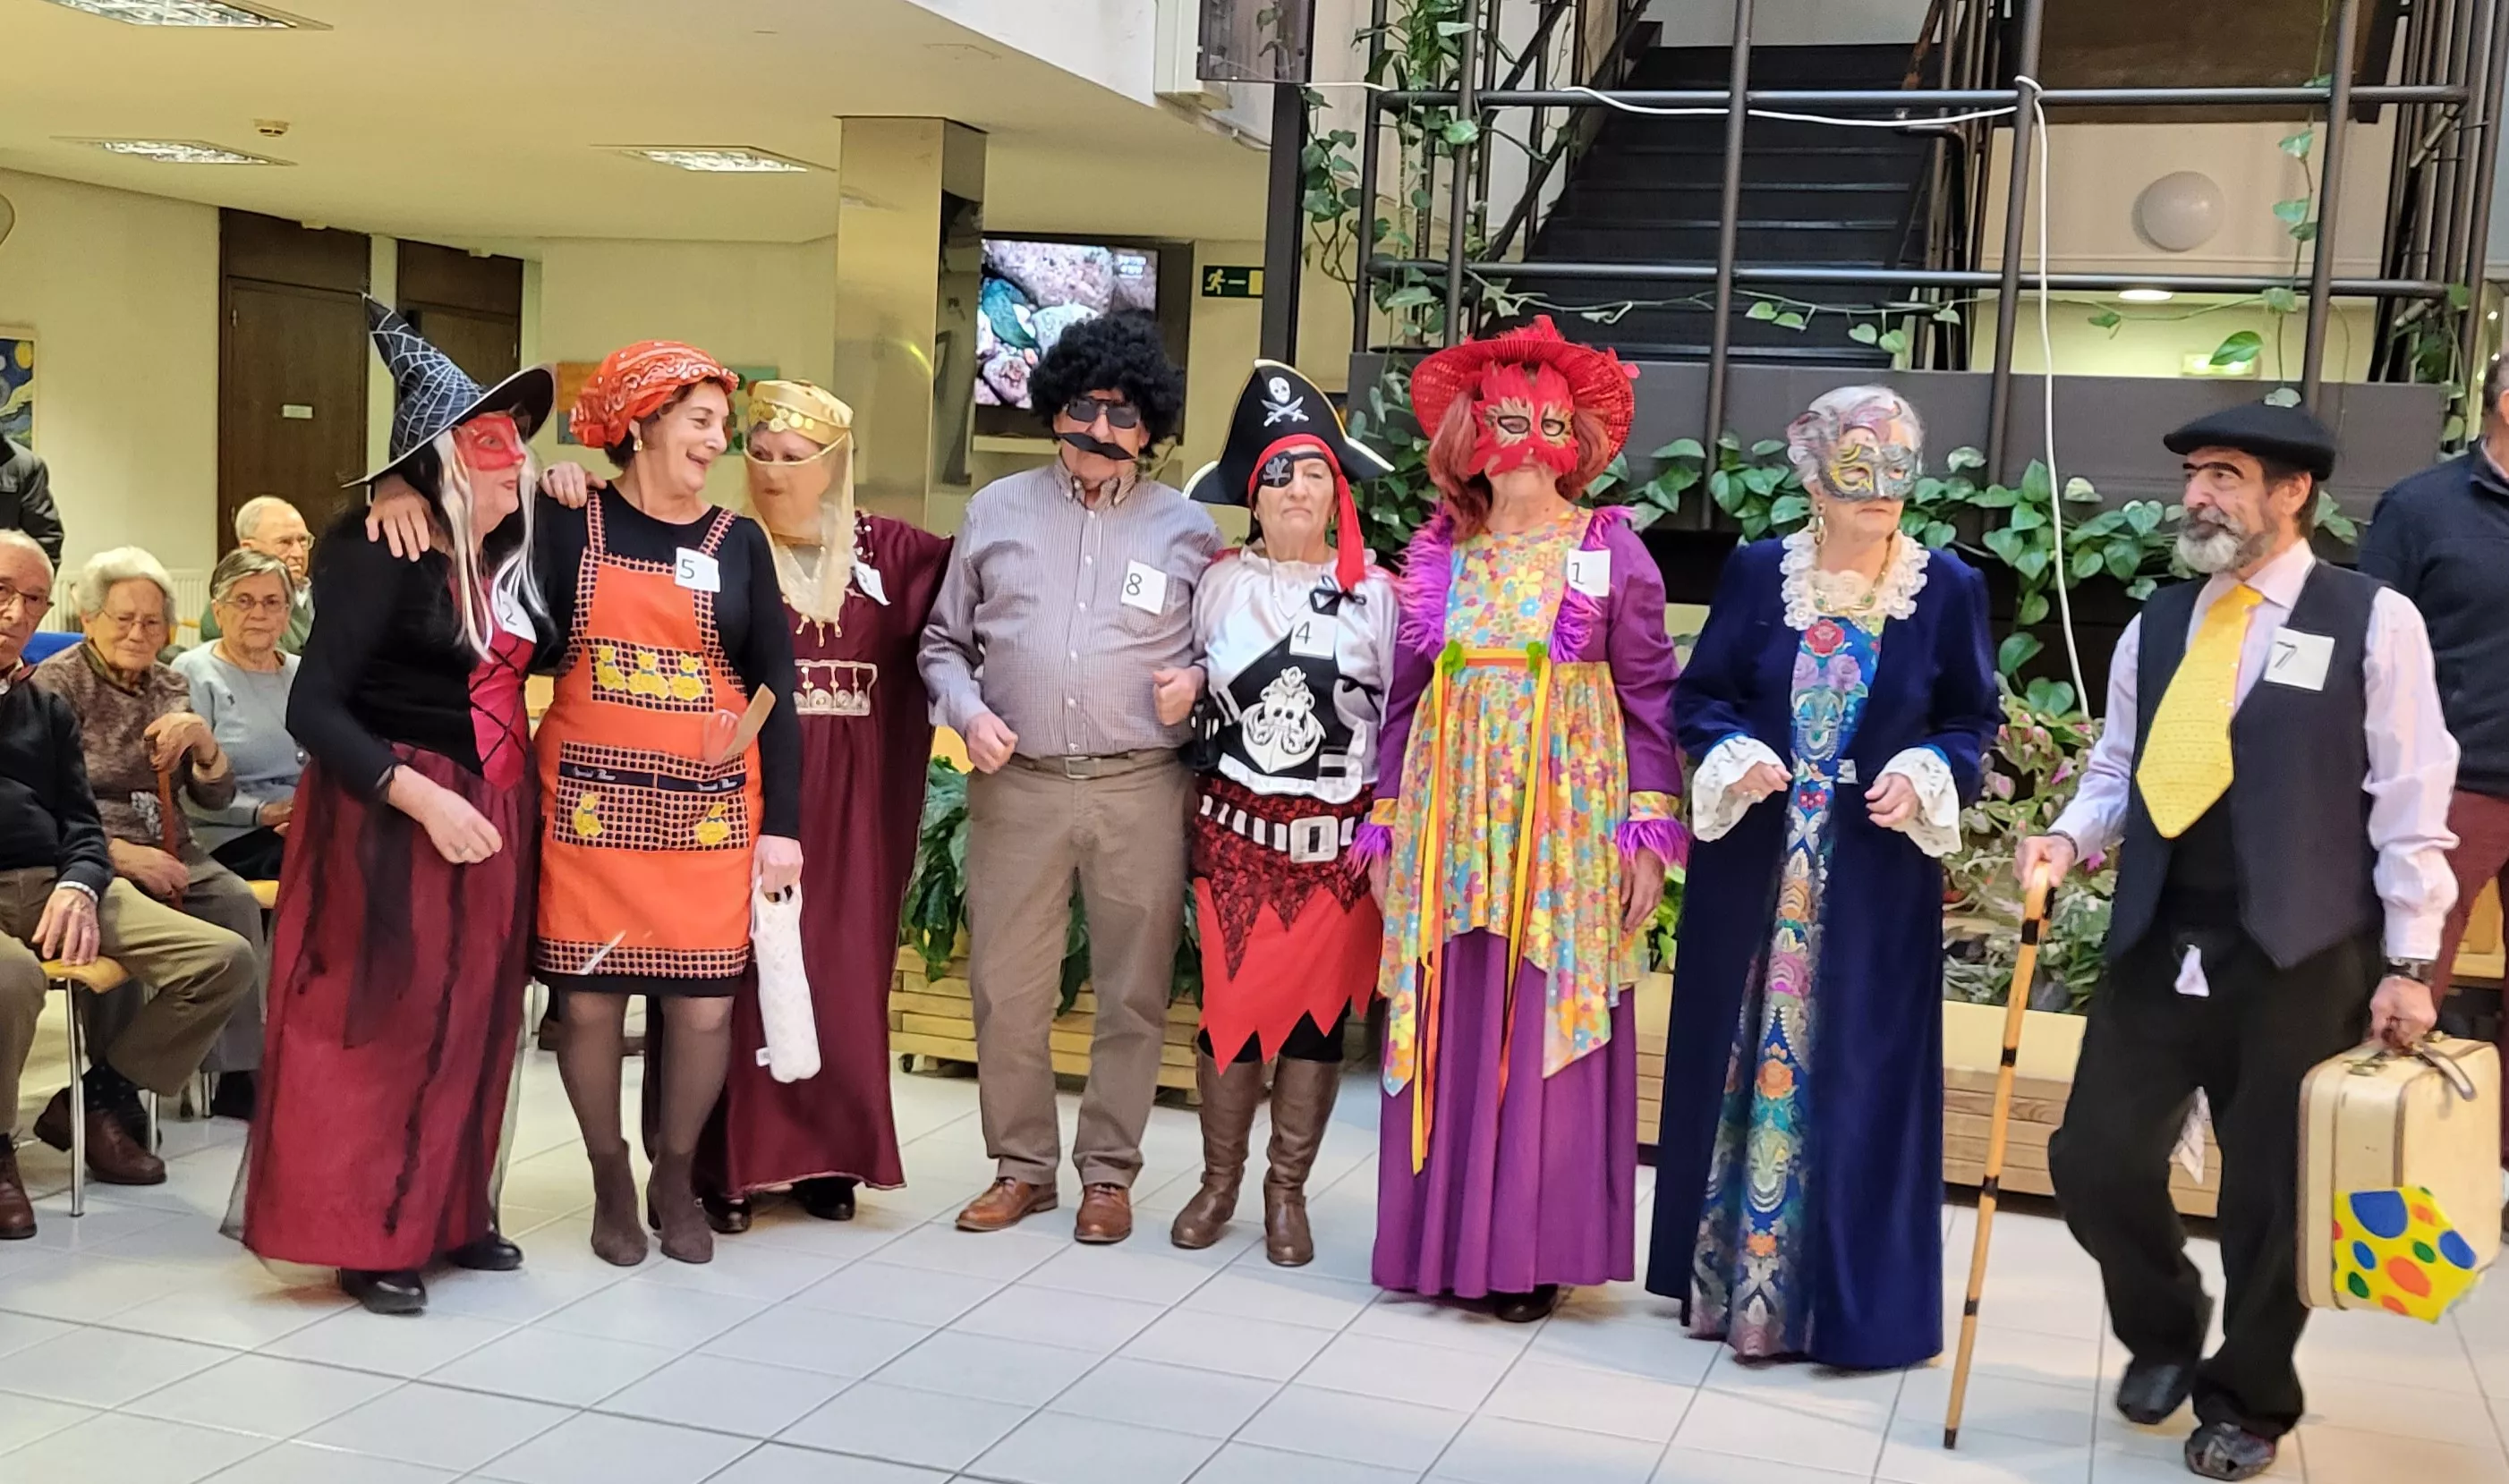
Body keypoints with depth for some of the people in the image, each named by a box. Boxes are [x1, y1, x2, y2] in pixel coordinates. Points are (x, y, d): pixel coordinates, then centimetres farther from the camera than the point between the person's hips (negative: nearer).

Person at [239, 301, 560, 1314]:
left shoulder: (509, 556, 8)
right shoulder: (383, 555, -14)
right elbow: (313, 709, -17)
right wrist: (425, 799, -25)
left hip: (495, 810, 7)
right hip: (392, 813, -7)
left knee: (475, 1022, 12)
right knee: (384, 1024, -1)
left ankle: (451, 1213, 25)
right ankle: (365, 1238, 10)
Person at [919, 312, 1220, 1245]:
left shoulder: (1186, 529, 7)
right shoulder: (997, 511, 10)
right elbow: (944, 641, 15)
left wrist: (1199, 680, -7)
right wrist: (967, 709, -2)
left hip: (1142, 789, -1)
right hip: (1015, 784, 1)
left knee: (1132, 991, 4)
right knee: (1005, 986, 5)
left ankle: (1109, 1171, 19)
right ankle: (1022, 1166, 21)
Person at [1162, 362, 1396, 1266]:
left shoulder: (1372, 591, 0)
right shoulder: (1220, 583, 5)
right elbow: (1182, 689, 18)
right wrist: (1176, 697, -4)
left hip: (1339, 833, -1)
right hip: (1237, 824, 1)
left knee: (1320, 1006, 4)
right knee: (1231, 1001, 3)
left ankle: (1286, 1190, 19)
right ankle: (1219, 1181, 21)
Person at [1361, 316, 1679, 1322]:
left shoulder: (1610, 551, 2)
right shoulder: (1440, 554, 9)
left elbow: (1649, 699, 0)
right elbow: (1404, 699, 11)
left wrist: (1651, 834, -7)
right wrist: (1388, 826, 7)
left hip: (1566, 822, -2)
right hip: (1452, 819, 3)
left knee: (1546, 1029, -1)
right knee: (1446, 1030, 4)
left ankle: (1533, 1248, 8)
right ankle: (1442, 1239, 14)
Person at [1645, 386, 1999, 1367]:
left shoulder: (1948, 587, -1)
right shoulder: (1757, 572, 1)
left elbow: (1973, 721, 6)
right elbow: (1699, 698, 5)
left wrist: (1926, 776, -13)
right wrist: (1735, 756, -14)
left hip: (1877, 880, -1)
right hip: (1752, 869, 1)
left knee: (1859, 1077, 2)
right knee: (1740, 1062, 9)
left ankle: (1849, 1297, 13)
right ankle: (1726, 1274, 24)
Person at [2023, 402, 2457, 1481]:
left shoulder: (2373, 622, -4)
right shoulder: (2157, 626, 10)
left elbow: (2411, 806, -4)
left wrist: (2409, 963, -6)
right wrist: (2070, 839, -5)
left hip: (2297, 961, -4)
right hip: (2157, 952, 4)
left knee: (2270, 1192, 8)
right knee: (2095, 1160, 3)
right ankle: (2163, 1330, 33)